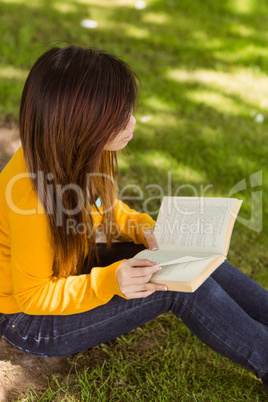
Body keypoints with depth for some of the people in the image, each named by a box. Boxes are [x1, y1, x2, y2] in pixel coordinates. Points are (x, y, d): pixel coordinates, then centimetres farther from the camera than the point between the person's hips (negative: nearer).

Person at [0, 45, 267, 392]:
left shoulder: (74, 153, -13)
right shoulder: (31, 192, -35)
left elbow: (107, 208, 7)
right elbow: (32, 297, -24)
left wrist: (143, 228, -11)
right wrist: (109, 281, -36)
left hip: (73, 269, 7)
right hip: (29, 321, -7)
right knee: (181, 287, -20)